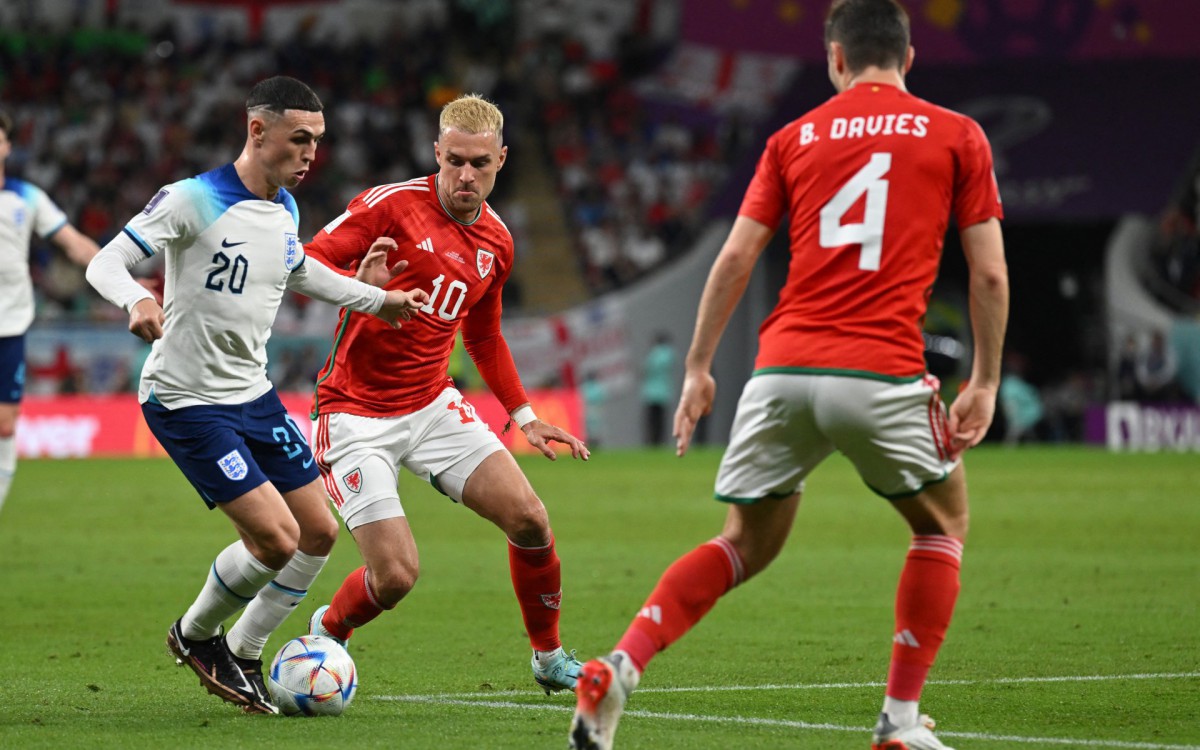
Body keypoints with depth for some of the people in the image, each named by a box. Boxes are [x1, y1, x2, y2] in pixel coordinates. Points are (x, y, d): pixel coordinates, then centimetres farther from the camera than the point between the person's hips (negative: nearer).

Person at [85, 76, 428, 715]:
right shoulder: (193, 201, -18)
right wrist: (137, 301, -41)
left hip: (253, 393, 8)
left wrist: (376, 299, 28)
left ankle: (241, 657, 23)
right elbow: (104, 264, -19)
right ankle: (195, 636, 11)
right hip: (186, 400, -8)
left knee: (319, 533, 7)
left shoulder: (285, 209, 6)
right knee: (276, 538, -16)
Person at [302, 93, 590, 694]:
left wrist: (525, 417, 18)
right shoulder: (392, 205, -13)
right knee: (395, 576, -15)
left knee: (529, 520, -8)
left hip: (433, 406, 6)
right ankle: (324, 634, 19)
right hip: (357, 414, -6)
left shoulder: (496, 242, 8)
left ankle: (550, 658, 15)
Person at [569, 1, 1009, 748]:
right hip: (883, 372, -3)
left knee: (747, 545, 17)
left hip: (782, 369, 3)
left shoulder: (794, 138, 14)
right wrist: (985, 383, 13)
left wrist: (699, 367, 14)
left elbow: (736, 258, 9)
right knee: (943, 525, 20)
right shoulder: (958, 137, 9)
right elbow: (990, 273, 5)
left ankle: (617, 671, -2)